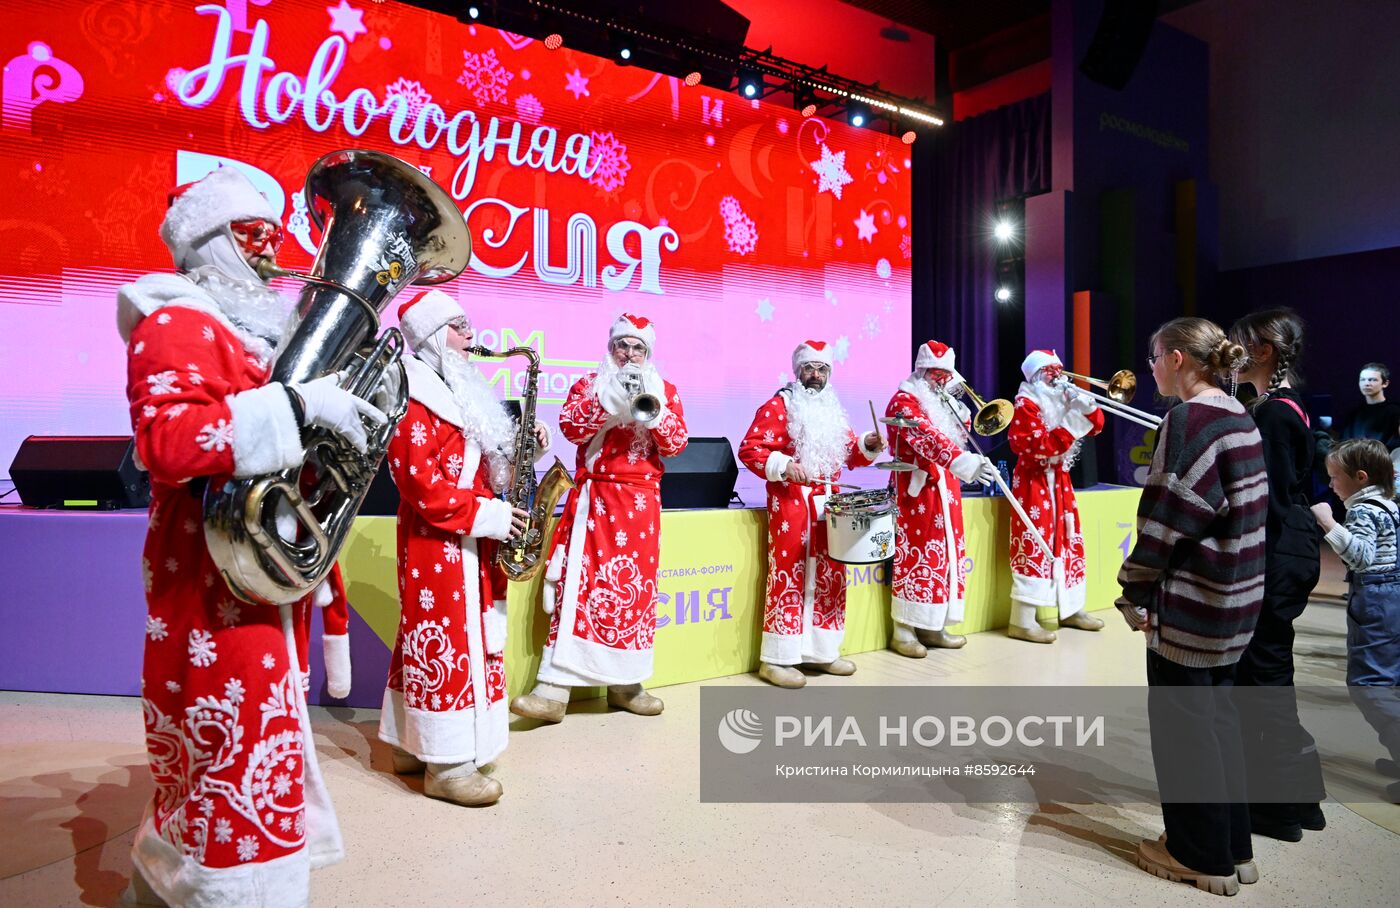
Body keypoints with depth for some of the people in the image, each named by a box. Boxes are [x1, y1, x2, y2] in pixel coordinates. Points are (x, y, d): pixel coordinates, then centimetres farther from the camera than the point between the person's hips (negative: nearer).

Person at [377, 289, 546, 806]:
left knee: (428, 638, 14)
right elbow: (418, 480, -22)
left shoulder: (459, 389, 18)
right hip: (441, 543, -10)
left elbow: (481, 457, 22)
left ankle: (413, 744, 25)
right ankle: (447, 764, 2)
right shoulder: (415, 396, -13)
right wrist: (485, 515, -22)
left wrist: (522, 444, 3)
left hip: (466, 542, 10)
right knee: (448, 642, -6)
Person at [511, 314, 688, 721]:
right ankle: (554, 687, -8)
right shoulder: (589, 383, 10)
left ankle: (624, 683, 16)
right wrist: (609, 401, -18)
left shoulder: (664, 390, 11)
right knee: (579, 582, -8)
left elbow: (677, 443, -1)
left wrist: (652, 408, -15)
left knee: (634, 585, 4)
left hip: (641, 502, 2)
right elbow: (571, 428, -7)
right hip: (594, 498, -1)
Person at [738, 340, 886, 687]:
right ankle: (777, 658, 0)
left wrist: (868, 446, -2)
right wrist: (781, 465, -27)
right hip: (790, 502, -7)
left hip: (828, 501, 7)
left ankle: (822, 651, 21)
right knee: (788, 576, -7)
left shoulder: (834, 410, 16)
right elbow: (749, 449, -12)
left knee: (830, 576, 10)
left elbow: (849, 455, 19)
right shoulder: (778, 406, -5)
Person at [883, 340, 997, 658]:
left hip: (945, 487, 9)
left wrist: (960, 414, 1)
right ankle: (904, 629, 0)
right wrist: (966, 463, -41)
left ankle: (932, 626, 17)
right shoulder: (904, 401, -11)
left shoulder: (942, 402, 17)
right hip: (917, 488, -8)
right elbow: (927, 438, -28)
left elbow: (956, 438, 20)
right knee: (916, 553, -8)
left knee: (944, 552, 9)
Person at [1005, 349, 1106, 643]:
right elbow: (1042, 446, -21)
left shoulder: (1062, 399, 14)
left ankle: (1071, 609, 27)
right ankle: (1022, 621, -11)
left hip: (1059, 480, 9)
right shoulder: (1026, 404, -11)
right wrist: (1074, 420, -25)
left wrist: (1087, 405, -6)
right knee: (1034, 545, -12)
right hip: (1034, 481, -9)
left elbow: (1096, 426, 13)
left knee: (1069, 540, 13)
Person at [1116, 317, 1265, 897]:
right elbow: (1237, 509, 14)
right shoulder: (1239, 418, 10)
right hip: (1236, 594, 9)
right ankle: (1232, 846, 31)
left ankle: (1200, 856, 20)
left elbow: (1167, 517, -20)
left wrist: (1135, 592, -12)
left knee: (1183, 720, 5)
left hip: (1191, 598, -9)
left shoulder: (1189, 418, -18)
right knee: (1215, 711, 19)